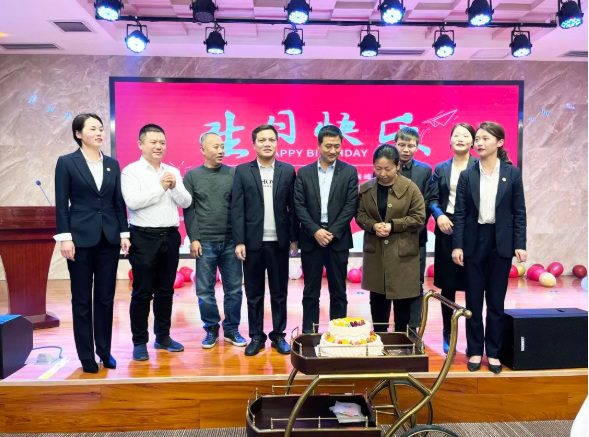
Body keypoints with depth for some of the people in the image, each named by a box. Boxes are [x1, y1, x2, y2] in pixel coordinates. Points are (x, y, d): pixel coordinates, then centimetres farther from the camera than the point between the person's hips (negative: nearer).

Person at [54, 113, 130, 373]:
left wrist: (124, 233, 4)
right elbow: (61, 204, -4)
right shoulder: (66, 162, -1)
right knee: (82, 299, 5)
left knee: (106, 297, 9)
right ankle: (86, 355, 17)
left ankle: (104, 351, 21)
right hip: (81, 237, -3)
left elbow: (119, 203, 9)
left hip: (109, 237, 3)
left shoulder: (113, 164, 9)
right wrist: (65, 237, -11)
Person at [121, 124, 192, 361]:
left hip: (170, 236, 5)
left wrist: (174, 187, -12)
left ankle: (163, 337, 25)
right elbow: (133, 202, -17)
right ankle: (139, 342, 14)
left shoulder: (173, 172, 11)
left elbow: (186, 202, 5)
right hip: (144, 237, -5)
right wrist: (160, 187, -14)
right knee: (142, 292, 2)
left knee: (166, 290, 12)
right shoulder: (131, 171, -3)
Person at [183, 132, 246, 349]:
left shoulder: (234, 173, 4)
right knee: (205, 290, 5)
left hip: (231, 241, 1)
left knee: (234, 289, 6)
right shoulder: (192, 176, 4)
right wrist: (194, 238, -5)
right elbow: (189, 209, 2)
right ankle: (211, 330, 21)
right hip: (205, 242, 0)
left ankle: (232, 330, 20)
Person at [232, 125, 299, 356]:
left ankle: (278, 335, 23)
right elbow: (237, 208, -2)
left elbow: (292, 207, 5)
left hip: (279, 242, 1)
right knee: (254, 293, 9)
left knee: (279, 292, 9)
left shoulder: (288, 170, 5)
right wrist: (239, 241, -8)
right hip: (253, 242, 0)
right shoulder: (242, 171, 1)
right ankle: (256, 336, 21)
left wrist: (294, 238, 2)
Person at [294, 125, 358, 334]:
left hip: (338, 239, 0)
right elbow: (299, 206, -1)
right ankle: (309, 333, 18)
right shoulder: (304, 173, 5)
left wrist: (332, 233, -12)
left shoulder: (349, 172, 3)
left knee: (338, 291, 8)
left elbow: (351, 205, -4)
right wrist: (316, 231, -12)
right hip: (311, 239, 1)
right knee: (311, 291, 7)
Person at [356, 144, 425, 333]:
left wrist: (393, 225, -17)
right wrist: (373, 226, -13)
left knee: (402, 299, 6)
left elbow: (419, 217, -7)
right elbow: (360, 214, 7)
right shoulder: (366, 188, 3)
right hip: (375, 252, 3)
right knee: (377, 297, 11)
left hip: (402, 252, -3)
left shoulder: (410, 188, -7)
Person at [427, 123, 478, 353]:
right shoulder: (441, 168, 11)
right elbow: (432, 198, 6)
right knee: (447, 284, 7)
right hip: (447, 228, 2)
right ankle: (448, 335, 20)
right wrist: (439, 215, -13)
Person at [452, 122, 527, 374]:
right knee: (473, 300, 7)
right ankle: (475, 351, 20)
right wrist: (457, 246, -6)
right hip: (474, 242, 1)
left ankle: (493, 352, 21)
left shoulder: (512, 173, 1)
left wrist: (520, 245, -5)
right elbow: (460, 213, 0)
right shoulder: (467, 175, 2)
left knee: (496, 301, 7)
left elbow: (519, 211, 1)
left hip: (501, 243, 0)